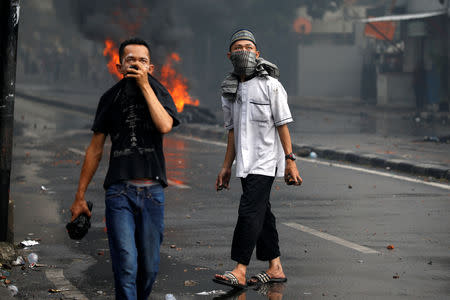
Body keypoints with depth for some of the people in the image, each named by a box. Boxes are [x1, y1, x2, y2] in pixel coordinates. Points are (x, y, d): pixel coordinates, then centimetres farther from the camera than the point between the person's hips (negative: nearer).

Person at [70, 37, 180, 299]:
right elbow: (95, 149, 12)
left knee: (149, 267, 5)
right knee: (126, 265, -12)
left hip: (152, 191, 1)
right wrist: (80, 196, 9)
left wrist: (145, 85, -9)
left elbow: (165, 125, -14)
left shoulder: (160, 94, 9)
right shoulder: (111, 98, 9)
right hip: (119, 191, -1)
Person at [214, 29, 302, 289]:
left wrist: (290, 161, -11)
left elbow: (282, 125, -8)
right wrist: (227, 166, 16)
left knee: (250, 211, -13)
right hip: (245, 163, 7)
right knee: (262, 213, 10)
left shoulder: (270, 85, -7)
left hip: (265, 161, -7)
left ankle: (240, 271, -14)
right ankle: (275, 268, 16)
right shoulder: (231, 89, 11)